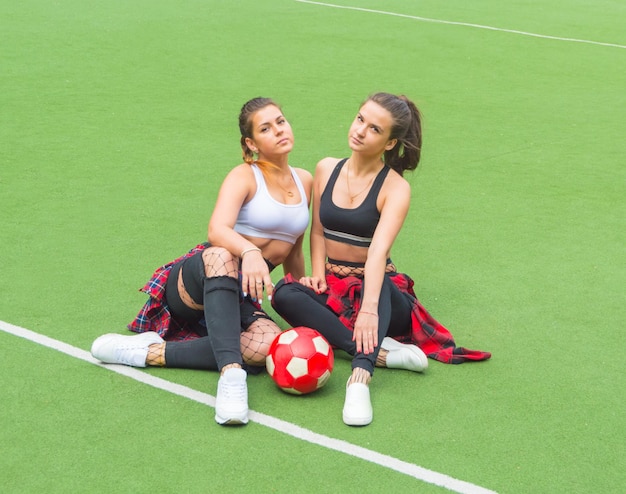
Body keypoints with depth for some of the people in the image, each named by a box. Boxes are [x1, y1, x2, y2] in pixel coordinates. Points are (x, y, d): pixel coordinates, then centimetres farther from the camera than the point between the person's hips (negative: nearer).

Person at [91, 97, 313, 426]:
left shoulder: (304, 181, 13)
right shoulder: (244, 176, -5)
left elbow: (293, 253, 26)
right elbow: (217, 230, -26)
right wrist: (250, 252, -46)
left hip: (240, 298, 5)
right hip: (193, 284, -4)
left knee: (267, 345, -34)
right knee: (220, 256, -44)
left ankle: (151, 353, -27)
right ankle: (231, 375, -54)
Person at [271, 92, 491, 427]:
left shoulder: (395, 188, -13)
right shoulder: (327, 169, 3)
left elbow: (379, 250, -29)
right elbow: (318, 231, 10)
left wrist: (368, 308, -43)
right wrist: (318, 274, -9)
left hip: (378, 289, -3)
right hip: (333, 287, 4)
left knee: (379, 283, -39)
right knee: (285, 295, -29)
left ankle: (360, 378, -55)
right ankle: (383, 352, -36)